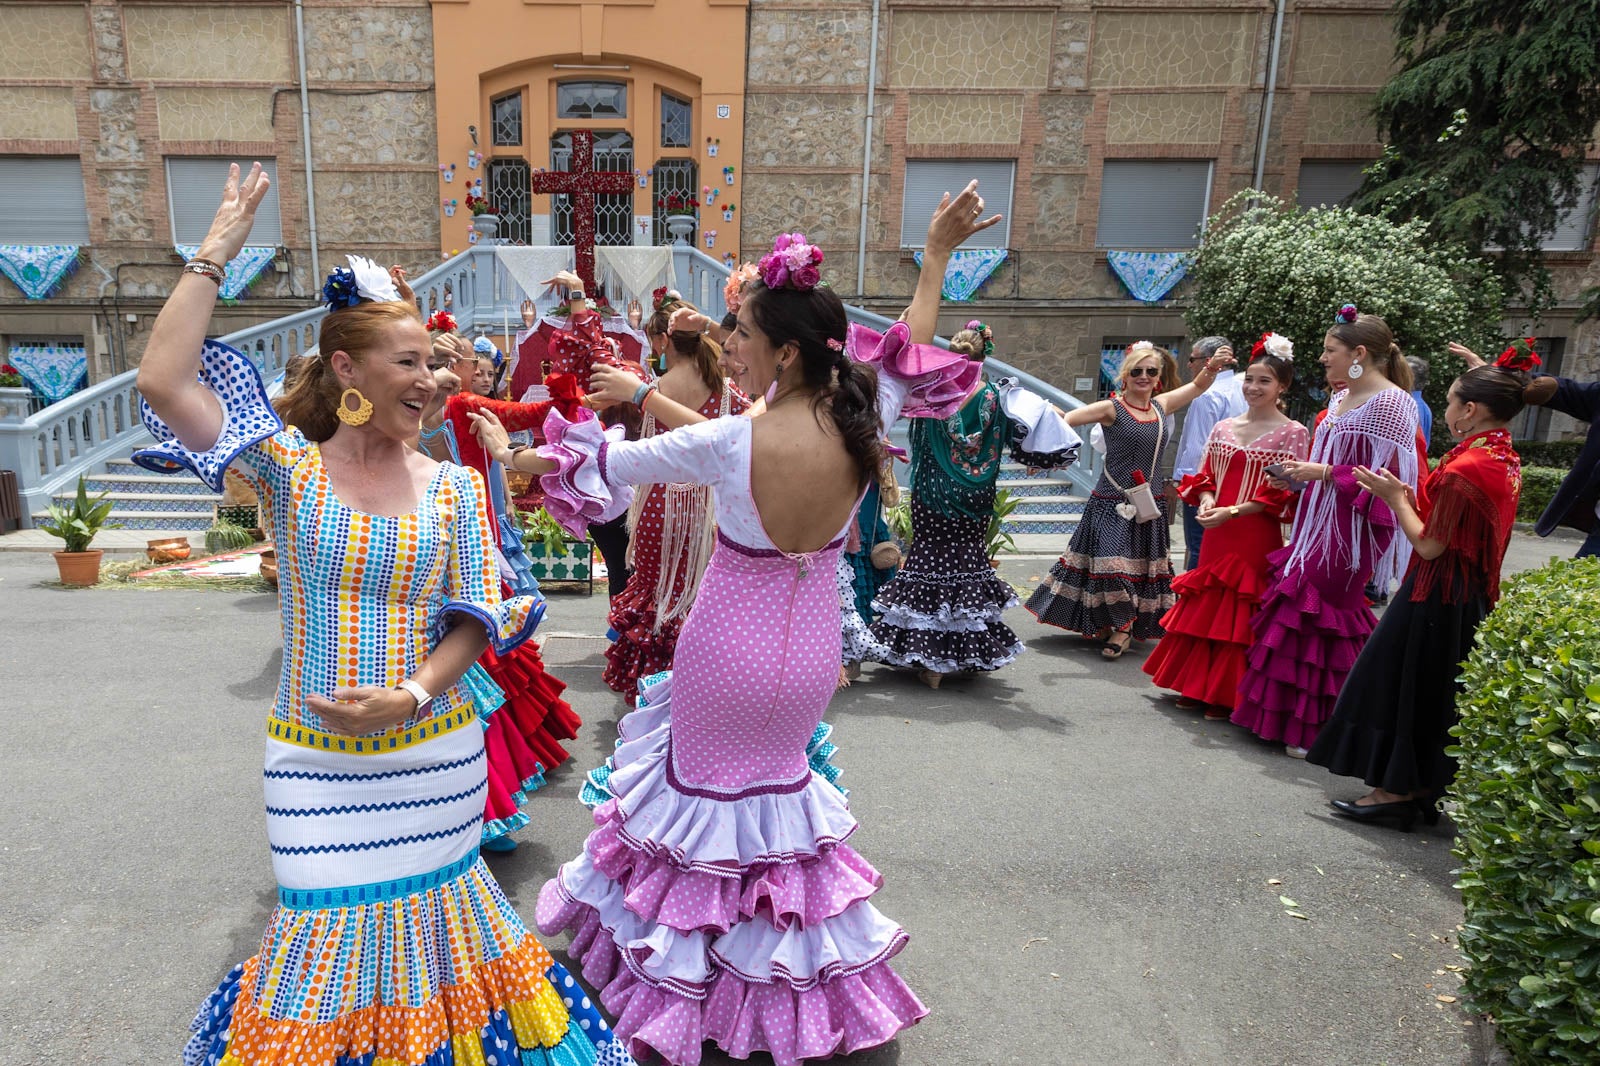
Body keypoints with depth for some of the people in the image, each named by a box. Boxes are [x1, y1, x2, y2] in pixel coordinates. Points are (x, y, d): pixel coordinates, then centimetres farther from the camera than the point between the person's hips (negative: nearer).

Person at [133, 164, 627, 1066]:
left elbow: (476, 617, -3)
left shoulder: (454, 486, -2)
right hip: (316, 762, -1)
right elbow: (164, 383, -19)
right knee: (331, 937, 11)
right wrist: (216, 254, -14)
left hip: (436, 754, 2)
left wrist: (414, 695, -19)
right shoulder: (291, 467, -6)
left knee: (429, 922, 19)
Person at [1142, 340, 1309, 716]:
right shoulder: (1223, 428, 10)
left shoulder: (1293, 433, -5)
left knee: (1240, 613, 0)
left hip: (1257, 537, -5)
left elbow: (1283, 494, -10)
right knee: (1205, 609, 10)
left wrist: (1231, 511, -19)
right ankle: (1197, 687, 23)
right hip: (1216, 534, 5)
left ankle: (1228, 695, 13)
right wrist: (1206, 501, -9)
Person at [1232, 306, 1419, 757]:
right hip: (1318, 525, 9)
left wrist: (1325, 473, -17)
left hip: (1350, 534, -9)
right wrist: (1301, 476, 7)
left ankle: (1318, 729, 10)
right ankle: (1290, 715, 22)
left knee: (1324, 620, -4)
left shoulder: (1391, 403, -12)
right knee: (1299, 611, 10)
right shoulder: (1340, 399, 14)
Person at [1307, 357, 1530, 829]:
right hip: (1474, 599, 9)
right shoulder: (1507, 462, 7)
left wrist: (1395, 497, -9)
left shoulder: (1461, 469, -22)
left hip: (1435, 597, -9)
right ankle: (1425, 789, 26)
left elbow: (1429, 545, -19)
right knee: (1441, 692, 16)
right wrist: (1411, 498, 10)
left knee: (1401, 683, 2)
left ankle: (1394, 792, 9)